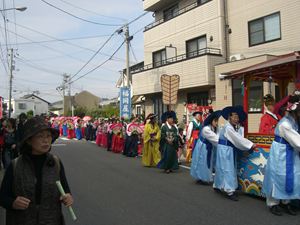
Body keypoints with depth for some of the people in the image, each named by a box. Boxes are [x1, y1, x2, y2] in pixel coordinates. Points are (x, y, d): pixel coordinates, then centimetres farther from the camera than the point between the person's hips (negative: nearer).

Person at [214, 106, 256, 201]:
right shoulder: (227, 127, -20)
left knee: (222, 168, 17)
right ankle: (230, 191, -2)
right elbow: (238, 139, -24)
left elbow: (239, 138, -3)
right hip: (225, 150, -8)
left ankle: (217, 185, 30)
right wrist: (250, 145, -22)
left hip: (231, 150, 8)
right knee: (227, 170, -6)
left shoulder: (237, 127, 8)